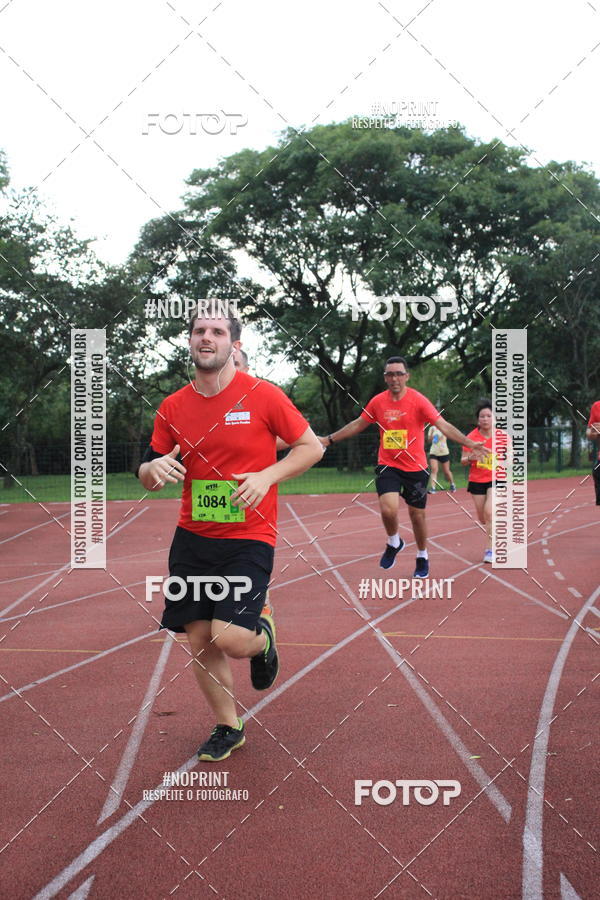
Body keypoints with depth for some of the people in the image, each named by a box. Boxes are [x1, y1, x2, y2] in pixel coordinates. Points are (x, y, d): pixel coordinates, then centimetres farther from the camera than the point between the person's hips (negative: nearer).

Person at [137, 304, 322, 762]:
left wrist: (266, 476, -16)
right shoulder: (172, 407, 4)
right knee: (200, 642, 6)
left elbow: (312, 446, -1)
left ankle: (263, 633, 21)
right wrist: (155, 469, -14)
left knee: (230, 639, -16)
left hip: (248, 538, -4)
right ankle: (228, 728, 28)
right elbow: (147, 476, 11)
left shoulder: (263, 395, -8)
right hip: (193, 539, 4)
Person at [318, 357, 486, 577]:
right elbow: (357, 425, 14)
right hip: (388, 466, 1)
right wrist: (329, 439, 16)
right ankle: (394, 543, 12)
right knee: (388, 509, -20)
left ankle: (422, 557, 33)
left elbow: (444, 426, -15)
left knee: (417, 514, 8)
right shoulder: (377, 402, 0)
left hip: (415, 468, -1)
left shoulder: (418, 401, -10)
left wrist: (469, 443, -28)